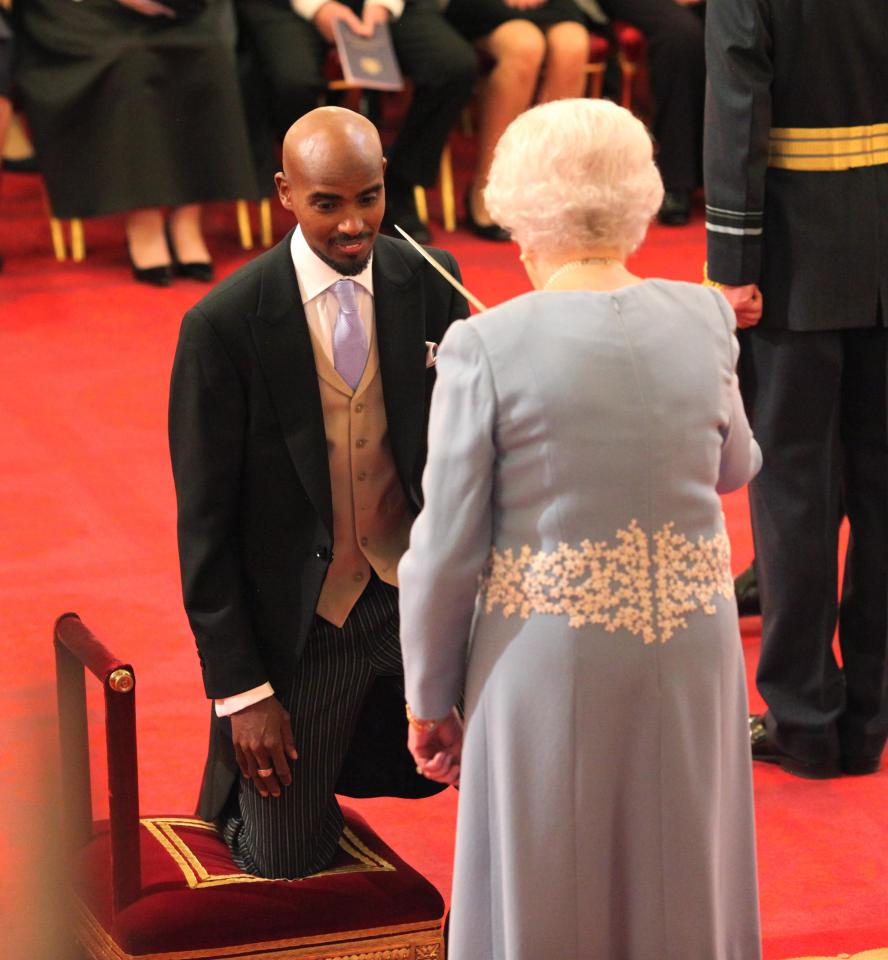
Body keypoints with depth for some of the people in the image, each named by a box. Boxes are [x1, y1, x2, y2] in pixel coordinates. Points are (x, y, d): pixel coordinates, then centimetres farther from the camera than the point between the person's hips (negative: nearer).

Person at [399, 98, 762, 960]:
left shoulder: (487, 348, -14)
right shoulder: (703, 321, -4)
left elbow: (446, 550, -11)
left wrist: (430, 700, 1)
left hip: (551, 661, -3)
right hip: (688, 653, 3)